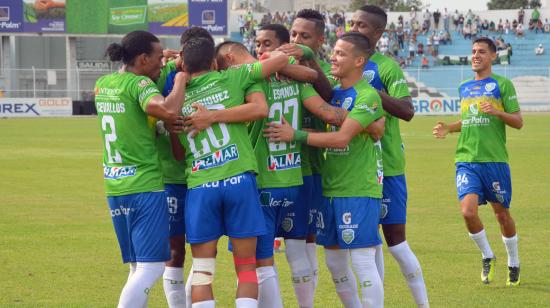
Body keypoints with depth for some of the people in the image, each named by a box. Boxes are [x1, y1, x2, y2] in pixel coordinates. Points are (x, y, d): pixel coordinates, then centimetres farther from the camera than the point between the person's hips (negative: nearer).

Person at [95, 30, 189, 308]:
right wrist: (181, 79, -14)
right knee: (151, 267, -8)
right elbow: (168, 110, -31)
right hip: (145, 186, -8)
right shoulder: (139, 84, -14)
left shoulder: (102, 84, 10)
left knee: (138, 268, 14)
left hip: (114, 187, 8)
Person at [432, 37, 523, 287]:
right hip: (466, 160, 3)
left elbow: (518, 122, -2)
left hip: (494, 160, -3)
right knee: (468, 211, -14)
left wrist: (496, 111, -19)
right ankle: (487, 257, 10)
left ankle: (514, 264, 25)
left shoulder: (502, 84, -1)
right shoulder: (464, 87, 15)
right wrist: (448, 128, 8)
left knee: (501, 212, 5)